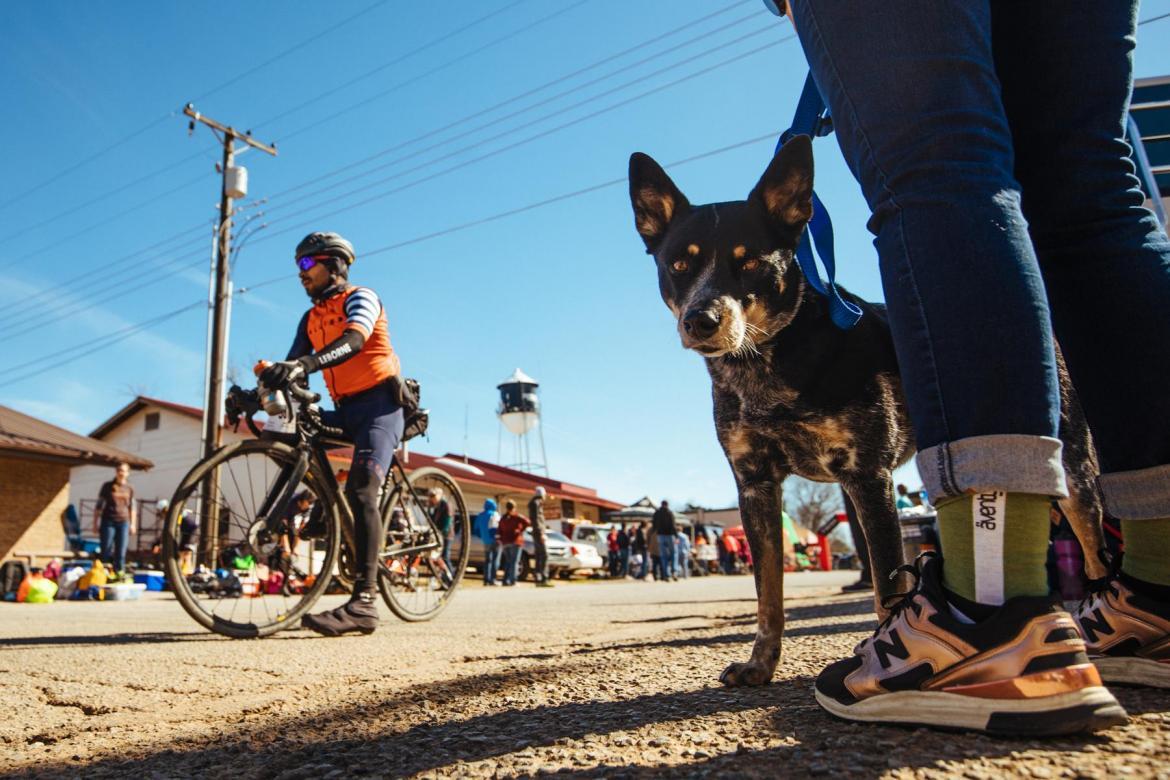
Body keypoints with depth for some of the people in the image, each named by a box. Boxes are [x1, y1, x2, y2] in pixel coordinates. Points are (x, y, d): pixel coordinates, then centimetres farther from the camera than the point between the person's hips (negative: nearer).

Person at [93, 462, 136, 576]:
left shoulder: (129, 489, 10)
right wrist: (96, 523, 3)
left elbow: (132, 507, 14)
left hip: (123, 522, 2)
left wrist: (133, 524, 9)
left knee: (121, 552, 0)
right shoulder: (107, 487, 4)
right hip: (108, 521, -2)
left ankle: (119, 573, 4)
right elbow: (98, 506, 7)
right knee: (106, 550, -1)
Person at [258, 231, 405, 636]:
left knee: (360, 489, -23)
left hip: (379, 404, -8)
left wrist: (306, 365, -43)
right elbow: (292, 367, 9)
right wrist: (264, 386, -11)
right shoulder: (311, 318, 18)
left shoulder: (360, 298, -5)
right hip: (345, 409, 8)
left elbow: (353, 342, -26)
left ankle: (363, 602, -30)